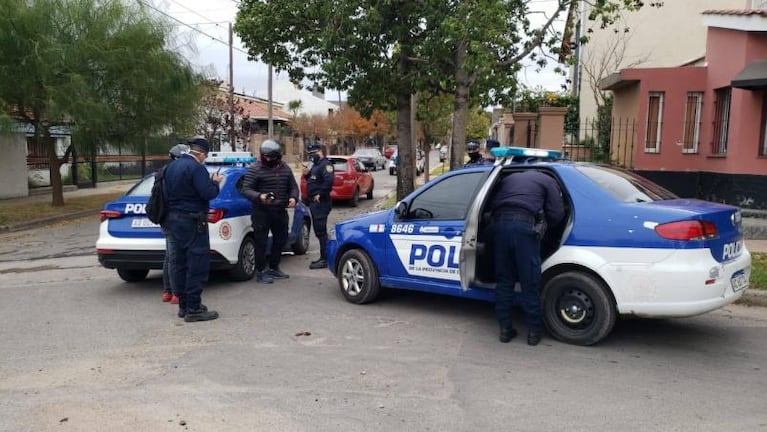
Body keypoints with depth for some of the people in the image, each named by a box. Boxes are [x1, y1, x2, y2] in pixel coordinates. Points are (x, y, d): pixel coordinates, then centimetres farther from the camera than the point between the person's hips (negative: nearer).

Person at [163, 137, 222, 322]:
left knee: (180, 263, 14)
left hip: (174, 219, 9)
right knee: (197, 265, -5)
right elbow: (208, 193, -22)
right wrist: (215, 182, -1)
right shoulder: (196, 168, -15)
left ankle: (184, 305, 22)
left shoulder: (171, 167, 13)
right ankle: (193, 309, -3)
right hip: (192, 221, -9)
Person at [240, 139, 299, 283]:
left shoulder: (285, 169, 9)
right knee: (261, 242, -2)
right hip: (262, 212, -6)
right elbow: (245, 189, -12)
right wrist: (259, 196, -30)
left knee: (281, 239, 15)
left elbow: (293, 187, 16)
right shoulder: (255, 169, -8)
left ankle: (274, 268, 32)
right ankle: (260, 272, 9)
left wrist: (293, 197, -5)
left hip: (280, 212, 6)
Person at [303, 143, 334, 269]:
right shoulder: (316, 165, 20)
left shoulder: (325, 164, -13)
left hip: (320, 203, -11)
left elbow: (329, 180, -27)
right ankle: (323, 257, 22)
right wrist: (307, 175, 8)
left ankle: (325, 259, -5)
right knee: (319, 231, 14)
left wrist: (320, 194, -23)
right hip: (314, 203, 11)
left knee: (321, 231, -9)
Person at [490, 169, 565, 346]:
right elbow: (556, 213, 8)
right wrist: (543, 225, 25)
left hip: (500, 223, 4)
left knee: (504, 281, 12)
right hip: (525, 225, -3)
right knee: (530, 283, 5)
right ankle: (534, 331, 13)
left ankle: (505, 329, 16)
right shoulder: (548, 181, 20)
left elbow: (493, 205, 22)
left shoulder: (509, 178, 32)